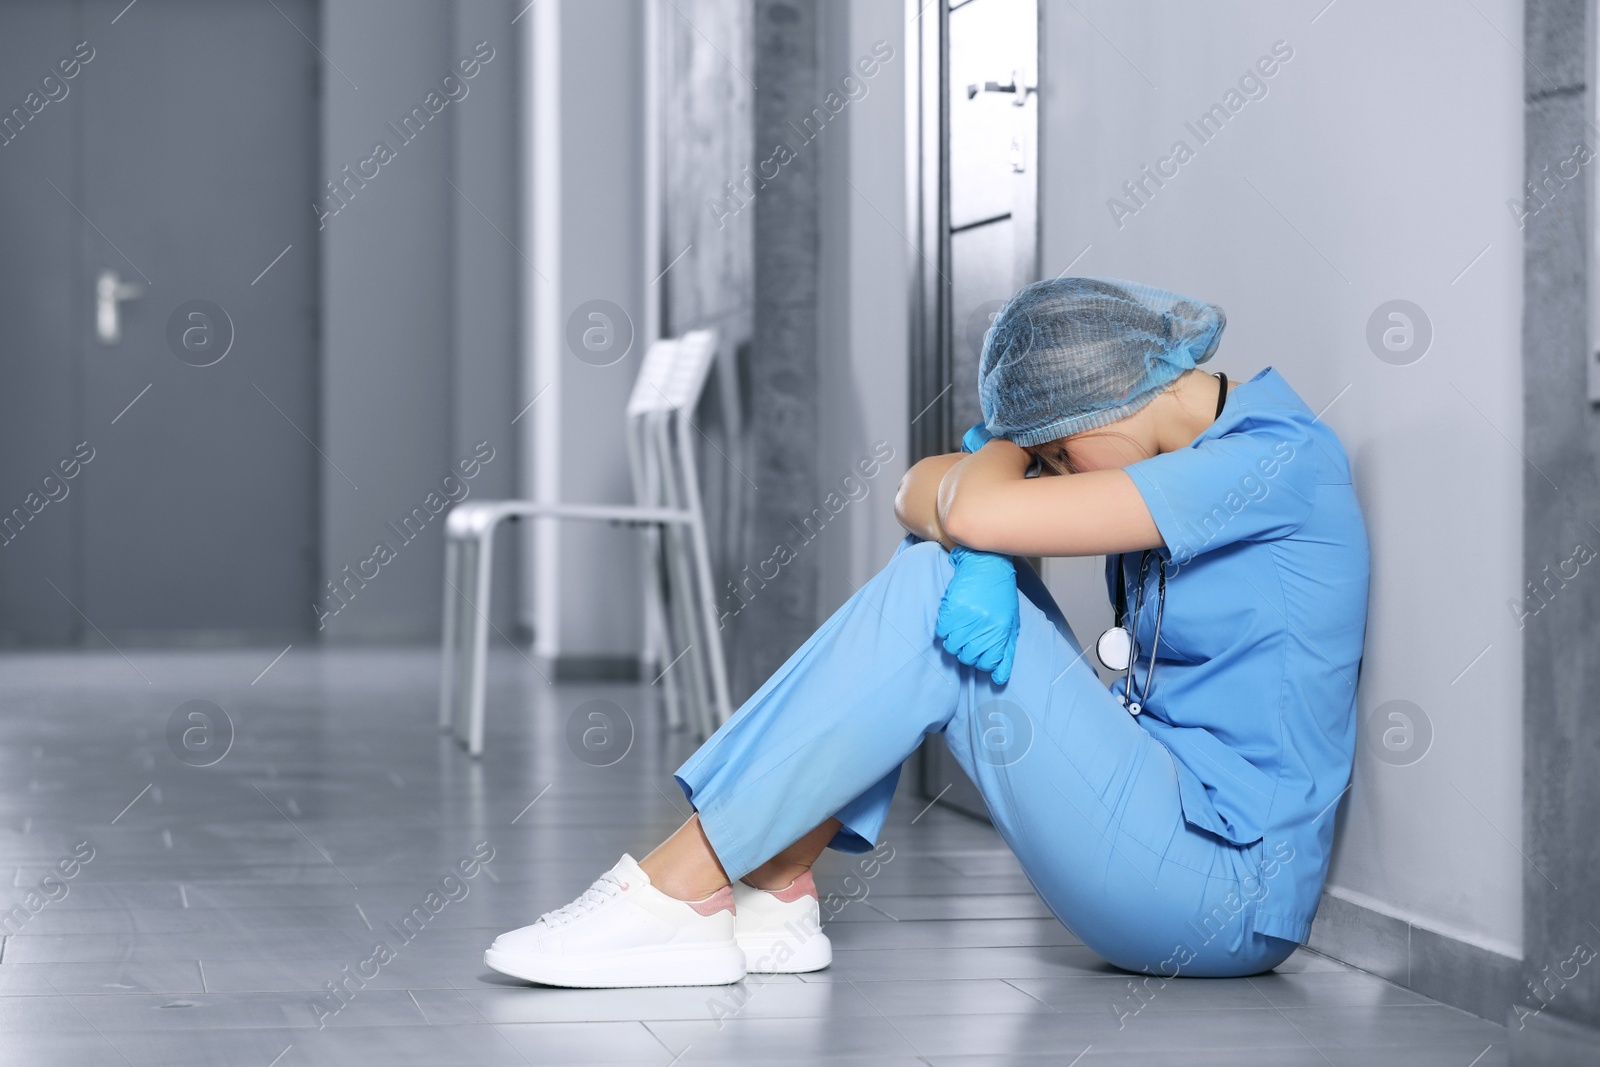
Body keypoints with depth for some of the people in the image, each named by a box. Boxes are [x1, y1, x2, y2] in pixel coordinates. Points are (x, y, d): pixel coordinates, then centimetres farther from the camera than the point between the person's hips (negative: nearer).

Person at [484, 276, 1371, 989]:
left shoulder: (1278, 460, -16)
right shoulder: (1191, 454, 11)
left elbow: (980, 510, -24)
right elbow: (919, 494, 3)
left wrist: (1010, 437, -1)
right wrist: (974, 560, -19)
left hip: (1222, 895, -9)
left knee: (931, 598, -16)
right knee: (946, 571, 2)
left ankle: (675, 892, -12)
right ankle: (773, 900, -3)